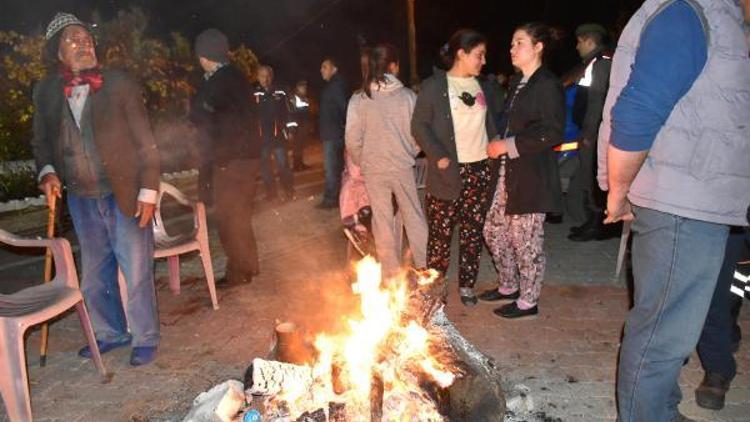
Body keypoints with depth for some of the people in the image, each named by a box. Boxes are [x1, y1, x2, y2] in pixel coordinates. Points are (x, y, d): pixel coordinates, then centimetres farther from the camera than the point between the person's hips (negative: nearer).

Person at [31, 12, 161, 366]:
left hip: (124, 197, -4)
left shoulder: (120, 84, -6)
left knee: (136, 273, 3)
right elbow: (41, 142, 15)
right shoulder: (45, 92, 3)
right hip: (81, 200, 4)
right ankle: (110, 333, 36)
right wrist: (47, 172, -5)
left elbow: (145, 142, -6)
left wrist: (148, 191, -11)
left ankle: (145, 339, 20)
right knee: (94, 275, 16)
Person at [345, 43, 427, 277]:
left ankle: (392, 274, 20)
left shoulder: (358, 99, -6)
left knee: (383, 222, 10)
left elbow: (352, 140, -6)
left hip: (373, 170, 1)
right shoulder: (407, 95, -8)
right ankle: (424, 267, 21)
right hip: (403, 167, 0)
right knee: (414, 217, 13)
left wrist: (362, 162, 12)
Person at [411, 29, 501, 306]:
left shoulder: (482, 86, 13)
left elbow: (491, 124, 19)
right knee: (441, 232, 2)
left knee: (473, 231, 8)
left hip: (480, 170, 5)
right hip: (448, 171, -4)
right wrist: (438, 156, -15)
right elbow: (419, 126, -5)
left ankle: (467, 285, 21)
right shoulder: (433, 86, -3)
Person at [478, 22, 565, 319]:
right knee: (494, 230, 15)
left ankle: (528, 301, 21)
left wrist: (509, 145, -17)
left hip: (532, 176, -9)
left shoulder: (548, 85, -12)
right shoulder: (517, 83, 14)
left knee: (525, 239, 2)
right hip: (508, 172, 9)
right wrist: (498, 143, 7)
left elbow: (553, 132, -19)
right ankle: (509, 286, 34)